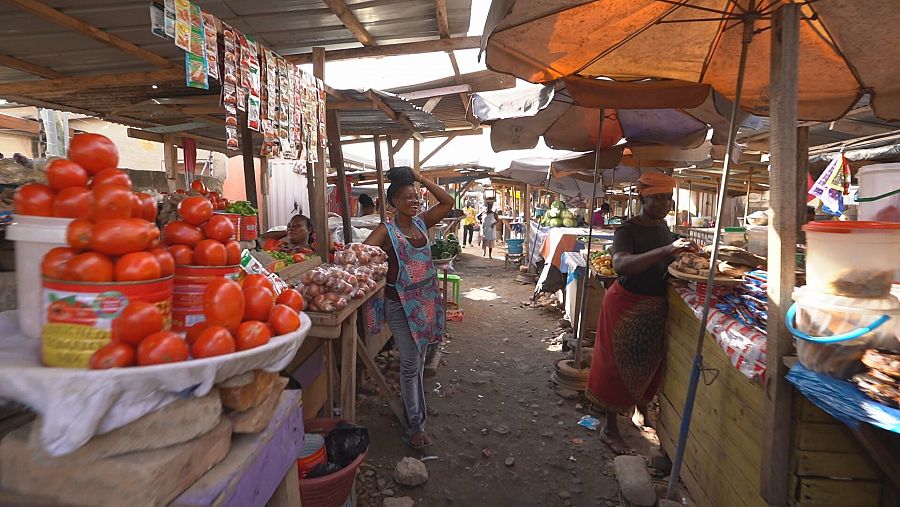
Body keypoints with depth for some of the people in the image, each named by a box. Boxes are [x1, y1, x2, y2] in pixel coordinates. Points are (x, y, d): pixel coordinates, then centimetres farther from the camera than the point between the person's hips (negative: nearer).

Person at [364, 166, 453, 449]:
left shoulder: (422, 222, 7)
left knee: (419, 359, 16)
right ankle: (415, 425, 10)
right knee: (411, 364, -2)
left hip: (427, 298, 6)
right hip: (401, 302, -6)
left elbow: (448, 203, 8)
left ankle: (412, 407, 34)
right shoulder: (386, 231, -9)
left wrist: (423, 180, 3)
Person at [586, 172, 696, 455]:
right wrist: (666, 249, -44)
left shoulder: (662, 225, 6)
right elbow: (620, 264, -39)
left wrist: (681, 253, 2)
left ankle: (641, 413, 41)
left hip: (655, 306, 8)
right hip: (628, 305, -7)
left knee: (648, 363, 19)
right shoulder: (628, 230, -19)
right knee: (620, 366, 2)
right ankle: (610, 429, 18)